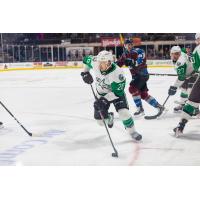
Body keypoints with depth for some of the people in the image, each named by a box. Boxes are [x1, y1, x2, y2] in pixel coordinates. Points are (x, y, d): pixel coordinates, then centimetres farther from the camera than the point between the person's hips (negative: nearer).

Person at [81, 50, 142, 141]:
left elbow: (117, 92, -32)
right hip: (101, 93, 4)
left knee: (123, 113, -25)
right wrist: (85, 72, -6)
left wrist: (104, 100, -36)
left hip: (116, 93, -4)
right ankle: (109, 117, 42)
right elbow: (87, 59, 0)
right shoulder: (95, 62, -24)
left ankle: (132, 131, 2)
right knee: (100, 120, 3)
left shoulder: (117, 73, -37)